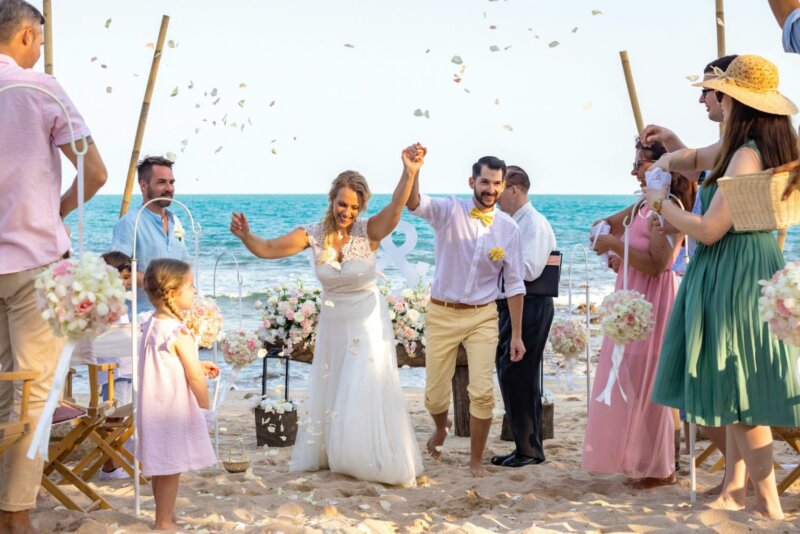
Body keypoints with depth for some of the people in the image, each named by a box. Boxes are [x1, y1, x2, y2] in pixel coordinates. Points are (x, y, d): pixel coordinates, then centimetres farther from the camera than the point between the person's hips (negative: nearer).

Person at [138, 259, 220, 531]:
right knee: (171, 469, 2)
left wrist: (198, 365, 17)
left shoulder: (151, 325, 5)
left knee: (161, 467, 19)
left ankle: (165, 515, 33)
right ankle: (164, 523, 10)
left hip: (155, 405, 9)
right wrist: (205, 405, -6)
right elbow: (194, 377, -19)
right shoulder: (179, 334, -22)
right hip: (174, 407, -9)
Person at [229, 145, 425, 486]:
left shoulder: (369, 231, -18)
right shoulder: (314, 234, -10)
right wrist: (245, 236, -32)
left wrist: (409, 174, -56)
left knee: (368, 395, -2)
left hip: (368, 323, -4)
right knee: (329, 392, 17)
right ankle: (327, 454, 37)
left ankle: (385, 464, 13)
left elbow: (396, 207, -38)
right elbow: (268, 249, -11)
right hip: (333, 322, 4)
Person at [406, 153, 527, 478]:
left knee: (483, 392, -9)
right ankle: (441, 429, 44)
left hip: (483, 317, 1)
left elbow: (514, 284, 2)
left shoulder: (508, 228, -2)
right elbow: (413, 204, -28)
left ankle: (476, 460, 12)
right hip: (442, 314, -1)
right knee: (435, 395, 8)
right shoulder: (449, 212, -8)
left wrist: (517, 334, 0)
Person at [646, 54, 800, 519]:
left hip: (736, 278, -10)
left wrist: (660, 204, -6)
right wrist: (669, 160, 10)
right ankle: (733, 492, 22)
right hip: (741, 275, 10)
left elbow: (708, 230, -20)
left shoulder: (747, 155, -19)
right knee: (736, 389, 14)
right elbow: (698, 157, 29)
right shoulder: (759, 146, 10)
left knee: (742, 392, -3)